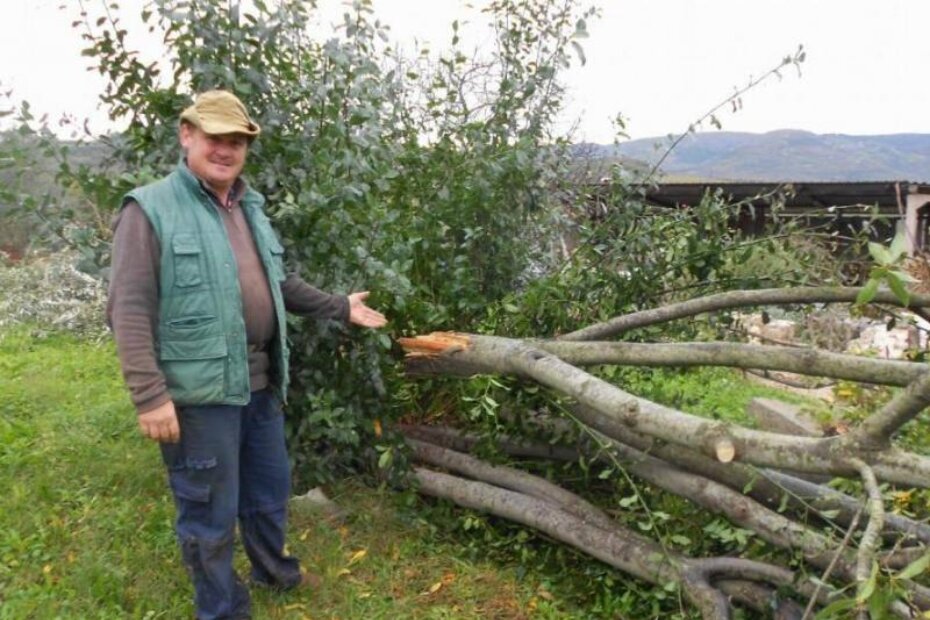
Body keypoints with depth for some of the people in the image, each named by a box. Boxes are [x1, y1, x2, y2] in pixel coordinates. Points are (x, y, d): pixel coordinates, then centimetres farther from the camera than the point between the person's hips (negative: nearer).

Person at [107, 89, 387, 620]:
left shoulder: (250, 206, 12)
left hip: (261, 381, 7)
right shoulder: (151, 209, -11)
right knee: (210, 510, 7)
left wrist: (340, 307, 21)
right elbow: (130, 311, -15)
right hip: (201, 391, -7)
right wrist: (150, 396, -20)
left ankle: (271, 566, 48)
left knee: (270, 487, 23)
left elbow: (278, 282, 23)